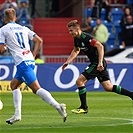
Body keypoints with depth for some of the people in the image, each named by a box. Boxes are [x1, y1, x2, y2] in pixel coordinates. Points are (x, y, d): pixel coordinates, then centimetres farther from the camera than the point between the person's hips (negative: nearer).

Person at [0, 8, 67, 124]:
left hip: (22, 62, -8)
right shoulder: (23, 28, 20)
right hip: (30, 60, 8)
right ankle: (17, 114, 14)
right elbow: (39, 40, 15)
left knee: (36, 88, -14)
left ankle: (57, 106, -30)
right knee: (14, 84, 21)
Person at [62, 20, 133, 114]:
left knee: (79, 81, -11)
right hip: (95, 63, 10)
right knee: (108, 87, 12)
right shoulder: (76, 39, 8)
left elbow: (100, 46, -28)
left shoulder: (85, 38, -21)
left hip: (97, 64, -10)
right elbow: (76, 51, 28)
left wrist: (100, 63, -33)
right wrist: (68, 62, 19)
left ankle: (84, 107, -5)